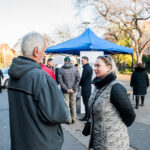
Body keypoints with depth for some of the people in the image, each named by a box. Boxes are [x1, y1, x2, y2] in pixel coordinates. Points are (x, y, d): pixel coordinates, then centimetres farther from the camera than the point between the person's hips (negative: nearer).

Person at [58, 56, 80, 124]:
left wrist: (66, 89, -10)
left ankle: (69, 119, 9)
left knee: (67, 105, 6)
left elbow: (60, 81, -11)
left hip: (65, 91, -2)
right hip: (73, 90, 2)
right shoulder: (75, 69, 0)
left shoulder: (61, 69, -5)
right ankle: (73, 119, 19)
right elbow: (78, 79, -5)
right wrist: (73, 88, -7)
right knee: (73, 104, 13)